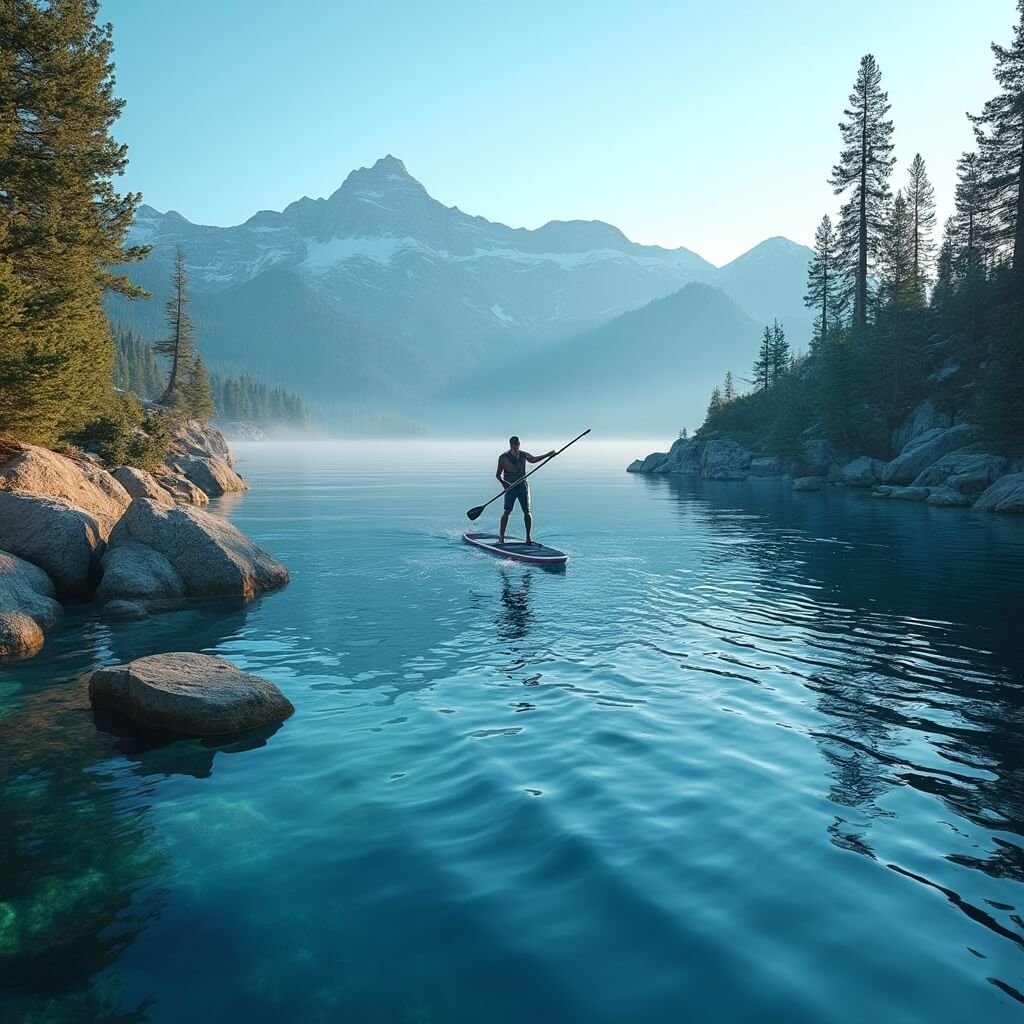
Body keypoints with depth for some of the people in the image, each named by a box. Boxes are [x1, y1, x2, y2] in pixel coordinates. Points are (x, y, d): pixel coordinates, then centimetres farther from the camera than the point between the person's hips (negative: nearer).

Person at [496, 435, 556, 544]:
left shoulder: (524, 455, 9)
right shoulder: (503, 457, -2)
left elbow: (534, 459, 28)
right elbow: (498, 474, -3)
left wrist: (547, 455, 21)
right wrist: (503, 482, -21)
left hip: (523, 486, 4)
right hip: (510, 486, -4)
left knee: (527, 511, -1)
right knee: (507, 511, -12)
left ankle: (528, 537, 5)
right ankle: (501, 537, -9)